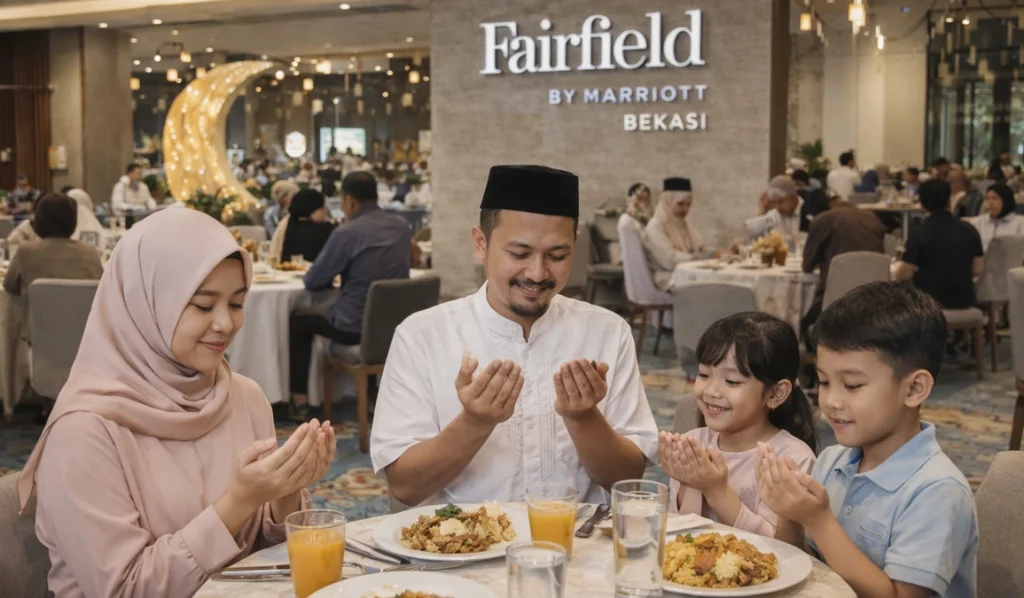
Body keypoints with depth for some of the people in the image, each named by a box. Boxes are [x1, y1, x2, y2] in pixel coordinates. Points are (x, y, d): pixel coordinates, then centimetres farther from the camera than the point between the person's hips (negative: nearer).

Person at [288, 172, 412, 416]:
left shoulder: (347, 233, -18)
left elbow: (312, 282, -9)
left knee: (299, 322, 20)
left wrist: (333, 277, 12)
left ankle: (299, 397, 23)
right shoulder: (402, 225, 1)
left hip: (356, 327, -6)